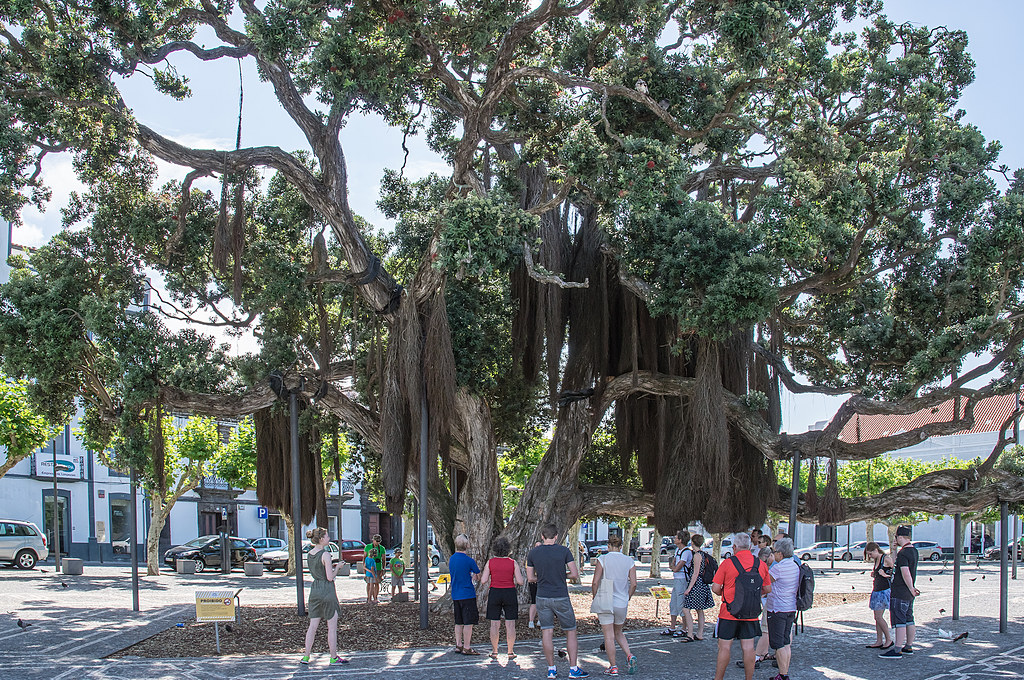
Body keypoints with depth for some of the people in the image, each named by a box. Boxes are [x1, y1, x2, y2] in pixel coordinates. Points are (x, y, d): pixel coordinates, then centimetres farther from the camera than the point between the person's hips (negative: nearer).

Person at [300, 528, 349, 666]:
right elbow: (330, 577, -18)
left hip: (314, 590, 7)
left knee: (313, 625, 12)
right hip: (327, 590, -7)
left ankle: (306, 656, 14)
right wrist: (337, 567, -1)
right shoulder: (325, 555, -17)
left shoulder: (309, 554, 7)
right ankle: (334, 657, 9)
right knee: (332, 627, 3)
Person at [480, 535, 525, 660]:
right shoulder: (513, 563, -4)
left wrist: (486, 580, 16)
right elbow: (520, 581, -6)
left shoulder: (490, 562, -2)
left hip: (494, 593, 0)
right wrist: (523, 578, 15)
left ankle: (494, 652, 8)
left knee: (494, 624, 6)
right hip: (510, 593, 0)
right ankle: (510, 652, 7)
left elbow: (483, 581, -5)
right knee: (510, 624, 5)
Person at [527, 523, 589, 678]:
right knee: (571, 632, 9)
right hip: (561, 598, -2)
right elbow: (575, 574, -7)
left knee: (547, 633, 4)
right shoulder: (564, 551, -7)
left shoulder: (533, 553, 0)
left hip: (542, 598, 2)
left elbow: (530, 577, 6)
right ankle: (573, 669, 7)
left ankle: (551, 669, 6)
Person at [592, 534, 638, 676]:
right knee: (618, 633, 21)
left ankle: (613, 667, 5)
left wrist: (595, 599, 3)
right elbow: (633, 584, -1)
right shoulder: (629, 561, 2)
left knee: (609, 636, 3)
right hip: (621, 603, 4)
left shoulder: (603, 559, -7)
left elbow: (595, 582, -11)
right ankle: (629, 656, 1)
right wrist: (627, 599, 12)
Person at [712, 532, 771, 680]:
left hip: (729, 612, -3)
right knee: (748, 647, 8)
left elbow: (715, 588, -8)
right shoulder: (761, 564, 2)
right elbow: (767, 589, 9)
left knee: (724, 647, 3)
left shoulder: (727, 563, -9)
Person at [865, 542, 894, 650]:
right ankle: (879, 641, 12)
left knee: (879, 617, -9)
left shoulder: (886, 559, -10)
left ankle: (889, 639, 2)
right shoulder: (876, 560, 15)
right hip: (876, 591, 9)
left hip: (884, 591, -9)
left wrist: (886, 575, -22)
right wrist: (874, 574, 9)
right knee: (877, 617, 8)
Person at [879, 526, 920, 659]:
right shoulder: (914, 550, 11)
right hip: (908, 594, 10)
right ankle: (908, 647, 22)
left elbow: (906, 574, -26)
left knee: (899, 622, -9)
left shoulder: (903, 554, -19)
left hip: (900, 593, -10)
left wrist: (911, 589, -17)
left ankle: (897, 650, -10)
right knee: (909, 620, 15)